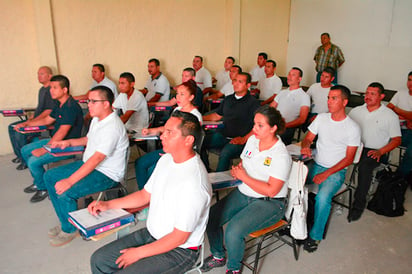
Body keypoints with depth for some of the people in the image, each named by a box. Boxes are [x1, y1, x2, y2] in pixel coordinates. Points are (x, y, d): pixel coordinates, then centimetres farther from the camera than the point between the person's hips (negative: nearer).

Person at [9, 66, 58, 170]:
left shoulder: (51, 90, -17)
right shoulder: (42, 89, 16)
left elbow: (48, 112, -24)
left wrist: (29, 123, -24)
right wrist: (31, 118, 8)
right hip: (37, 119, 11)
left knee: (20, 133, -22)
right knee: (12, 127, 9)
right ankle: (19, 155, 17)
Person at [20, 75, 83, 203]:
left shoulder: (71, 107, -23)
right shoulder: (60, 105, 9)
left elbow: (62, 132, -28)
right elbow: (47, 120, 24)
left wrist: (44, 150, -26)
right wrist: (26, 124, 19)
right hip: (55, 140, 11)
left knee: (34, 161, -20)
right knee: (25, 150, 14)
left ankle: (44, 188, 6)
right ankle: (38, 182, 27)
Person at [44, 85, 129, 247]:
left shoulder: (112, 127, -27)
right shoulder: (97, 119, 6)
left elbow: (96, 159, -31)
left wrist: (70, 181, -32)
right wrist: (68, 142, 9)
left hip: (108, 174, -10)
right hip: (89, 164, 11)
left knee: (65, 192, -24)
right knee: (50, 177, 9)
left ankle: (70, 230, 5)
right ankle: (65, 222, 18)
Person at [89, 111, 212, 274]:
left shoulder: (194, 184, -30)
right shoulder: (166, 159, -2)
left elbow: (179, 237, -23)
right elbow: (146, 195, 11)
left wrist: (139, 253, -14)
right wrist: (108, 205, 3)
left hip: (179, 250, -8)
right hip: (151, 234, 8)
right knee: (98, 260, 6)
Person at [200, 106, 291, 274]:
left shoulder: (281, 156, -19)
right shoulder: (252, 140, 2)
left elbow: (271, 191, -22)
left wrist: (244, 177, -20)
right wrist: (236, 170, -6)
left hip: (269, 203, -7)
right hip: (242, 194, 7)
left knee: (233, 231, -27)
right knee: (210, 218, -9)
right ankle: (218, 256, 18)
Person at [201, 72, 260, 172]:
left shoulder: (253, 102, -2)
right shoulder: (228, 99, 19)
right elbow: (217, 115, 28)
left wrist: (244, 139, -20)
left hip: (239, 140, -7)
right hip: (223, 135, 7)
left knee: (225, 154, -34)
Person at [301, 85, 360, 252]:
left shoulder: (352, 128, -8)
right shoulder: (321, 118, 5)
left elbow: (349, 158, -9)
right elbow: (308, 138, 10)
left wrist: (326, 174, -17)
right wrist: (305, 147, -16)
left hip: (336, 171, -4)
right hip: (315, 165, 5)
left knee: (322, 197, -31)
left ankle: (315, 235, -10)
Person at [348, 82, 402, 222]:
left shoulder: (390, 115, 4)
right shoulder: (356, 111, 14)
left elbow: (396, 140, 3)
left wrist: (380, 152, -14)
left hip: (375, 151, -3)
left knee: (364, 165, -35)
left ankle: (359, 205, -22)